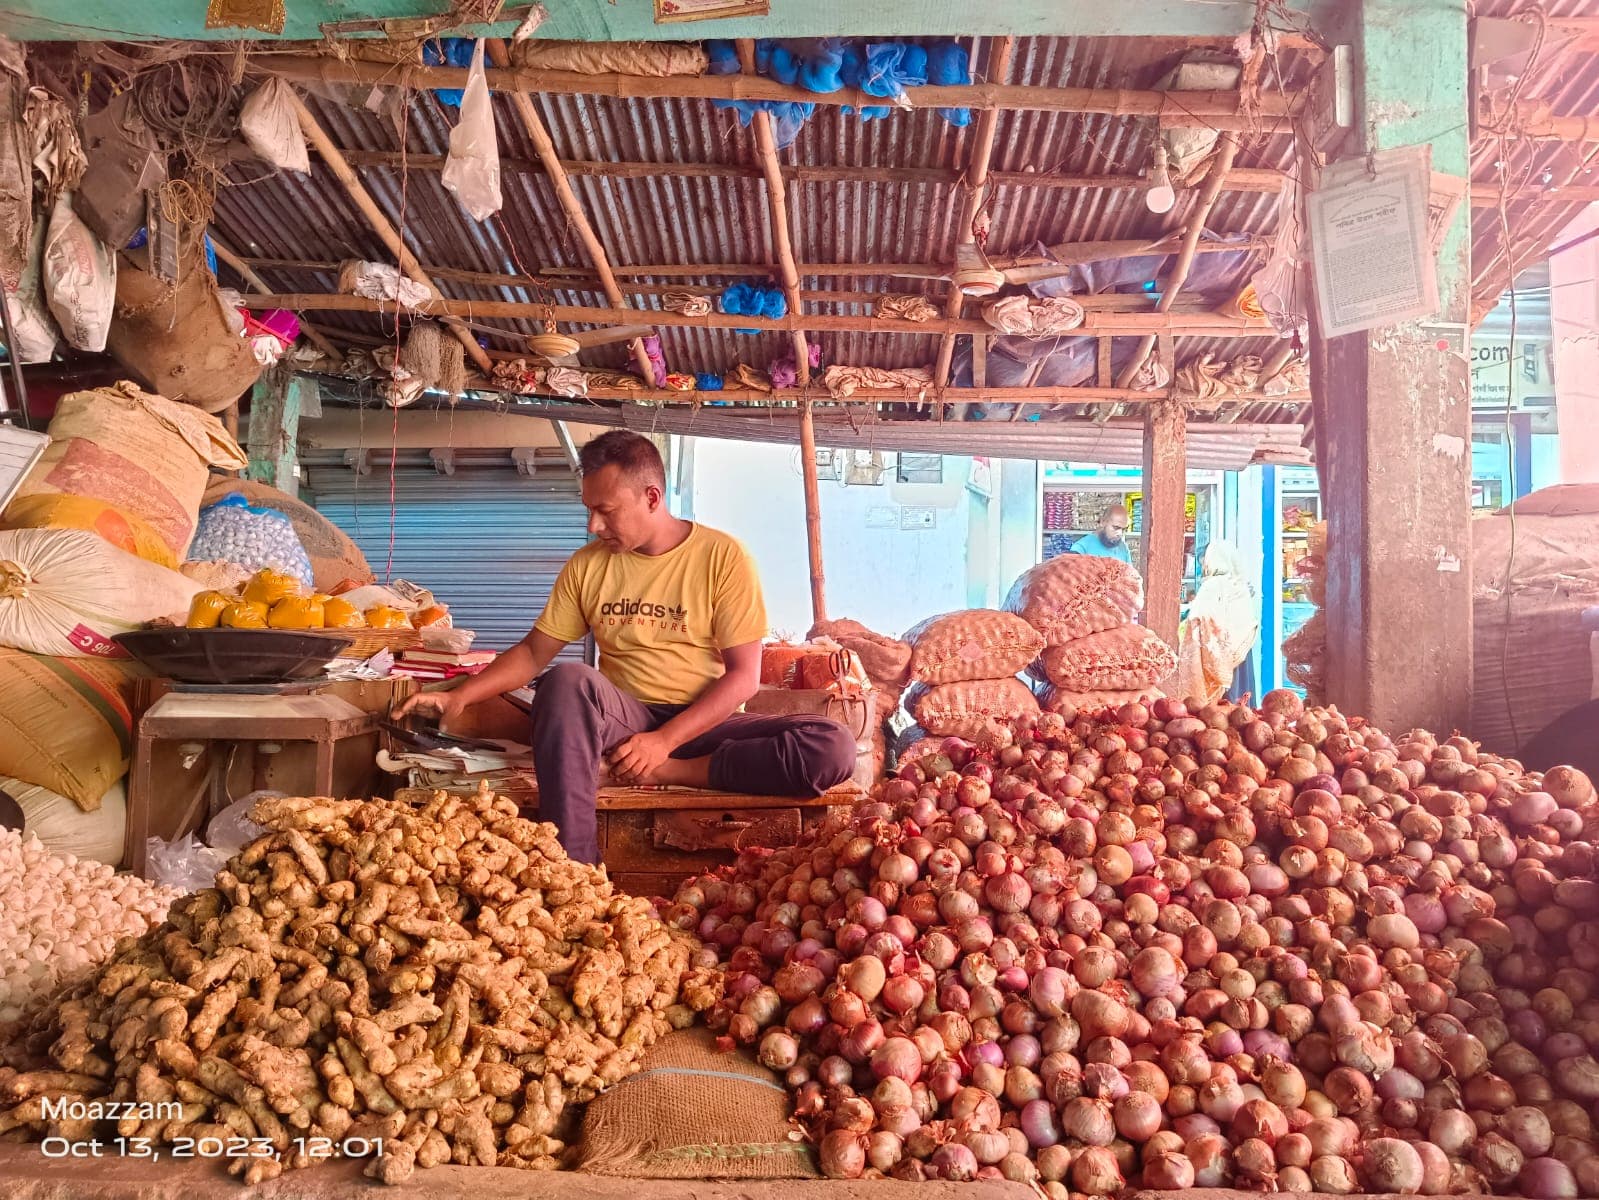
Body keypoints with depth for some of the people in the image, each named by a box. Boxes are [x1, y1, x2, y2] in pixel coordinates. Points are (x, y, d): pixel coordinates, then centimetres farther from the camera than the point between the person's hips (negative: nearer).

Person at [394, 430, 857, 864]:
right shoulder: (588, 565, 6)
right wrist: (459, 696, -5)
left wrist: (664, 741, -19)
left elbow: (744, 675, -9)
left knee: (834, 747, -27)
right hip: (625, 719, 2)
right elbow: (534, 651, 11)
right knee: (567, 681, -33)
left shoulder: (723, 557, -6)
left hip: (705, 723, -1)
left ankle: (665, 773, -20)